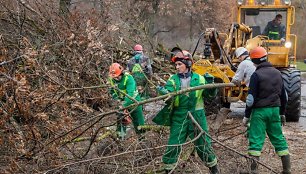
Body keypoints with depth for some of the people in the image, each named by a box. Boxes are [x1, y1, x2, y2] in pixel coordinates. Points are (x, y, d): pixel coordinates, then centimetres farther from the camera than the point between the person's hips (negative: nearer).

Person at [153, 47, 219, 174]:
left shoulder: (199, 79, -1)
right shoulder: (173, 79, -2)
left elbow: (211, 94, 5)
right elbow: (169, 94, -17)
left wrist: (211, 83, -15)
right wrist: (163, 91, -40)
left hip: (196, 116, 0)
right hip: (179, 117, 0)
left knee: (202, 143, 9)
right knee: (173, 145, 2)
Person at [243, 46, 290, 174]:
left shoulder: (256, 75, -11)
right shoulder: (277, 73, 8)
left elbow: (251, 98, -13)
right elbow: (284, 96, 15)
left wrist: (247, 116, -5)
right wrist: (282, 113, 24)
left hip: (260, 111, -6)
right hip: (275, 110, 6)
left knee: (255, 140, -3)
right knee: (278, 138, 14)